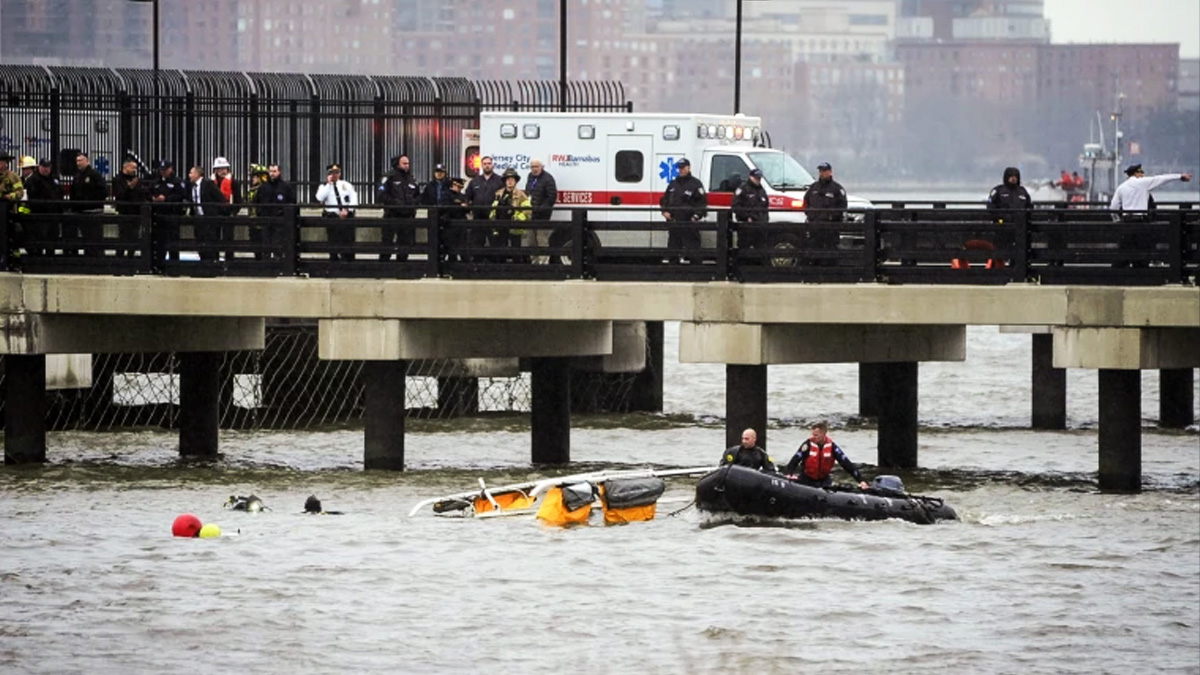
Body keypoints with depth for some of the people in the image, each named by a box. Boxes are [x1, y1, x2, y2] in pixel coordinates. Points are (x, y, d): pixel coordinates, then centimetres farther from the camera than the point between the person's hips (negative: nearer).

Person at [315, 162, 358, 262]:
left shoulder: (346, 185, 13)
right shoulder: (324, 186, 9)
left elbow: (354, 200, 6)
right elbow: (320, 198, -11)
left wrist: (347, 210, -10)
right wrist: (328, 183, -8)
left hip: (347, 216, 1)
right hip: (332, 217, -1)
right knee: (334, 243, -1)